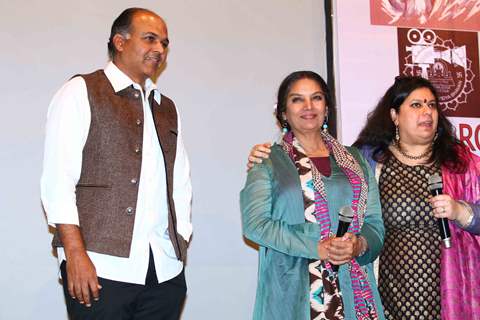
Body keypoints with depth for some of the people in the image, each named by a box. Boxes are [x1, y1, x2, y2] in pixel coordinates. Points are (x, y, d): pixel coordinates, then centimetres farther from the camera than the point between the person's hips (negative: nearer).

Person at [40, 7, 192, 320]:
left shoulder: (168, 109, 19)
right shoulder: (81, 92, 2)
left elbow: (180, 183, 16)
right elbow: (57, 179, -6)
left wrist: (180, 247, 7)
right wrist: (75, 254, -13)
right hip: (101, 266, -4)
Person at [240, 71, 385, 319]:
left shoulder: (355, 161, 12)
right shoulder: (268, 162, 2)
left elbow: (375, 224, 8)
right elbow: (255, 223, -10)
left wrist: (359, 244, -14)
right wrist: (318, 248, -19)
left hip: (353, 291, 3)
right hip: (291, 294, -3)